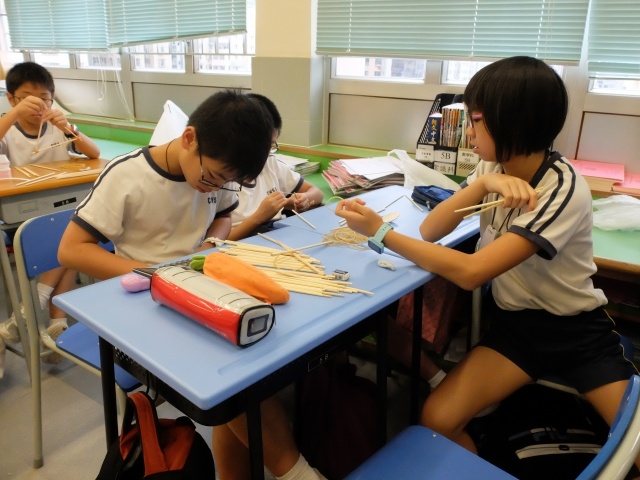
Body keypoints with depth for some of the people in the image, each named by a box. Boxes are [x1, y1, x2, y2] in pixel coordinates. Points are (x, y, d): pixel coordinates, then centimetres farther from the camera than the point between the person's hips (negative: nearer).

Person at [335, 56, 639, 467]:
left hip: (578, 330, -3)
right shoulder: (493, 166, -2)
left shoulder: (564, 189, -23)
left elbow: (469, 273, -30)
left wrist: (380, 232, -28)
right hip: (515, 324, 4)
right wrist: (482, 184, -25)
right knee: (437, 420, -14)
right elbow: (430, 230, -10)